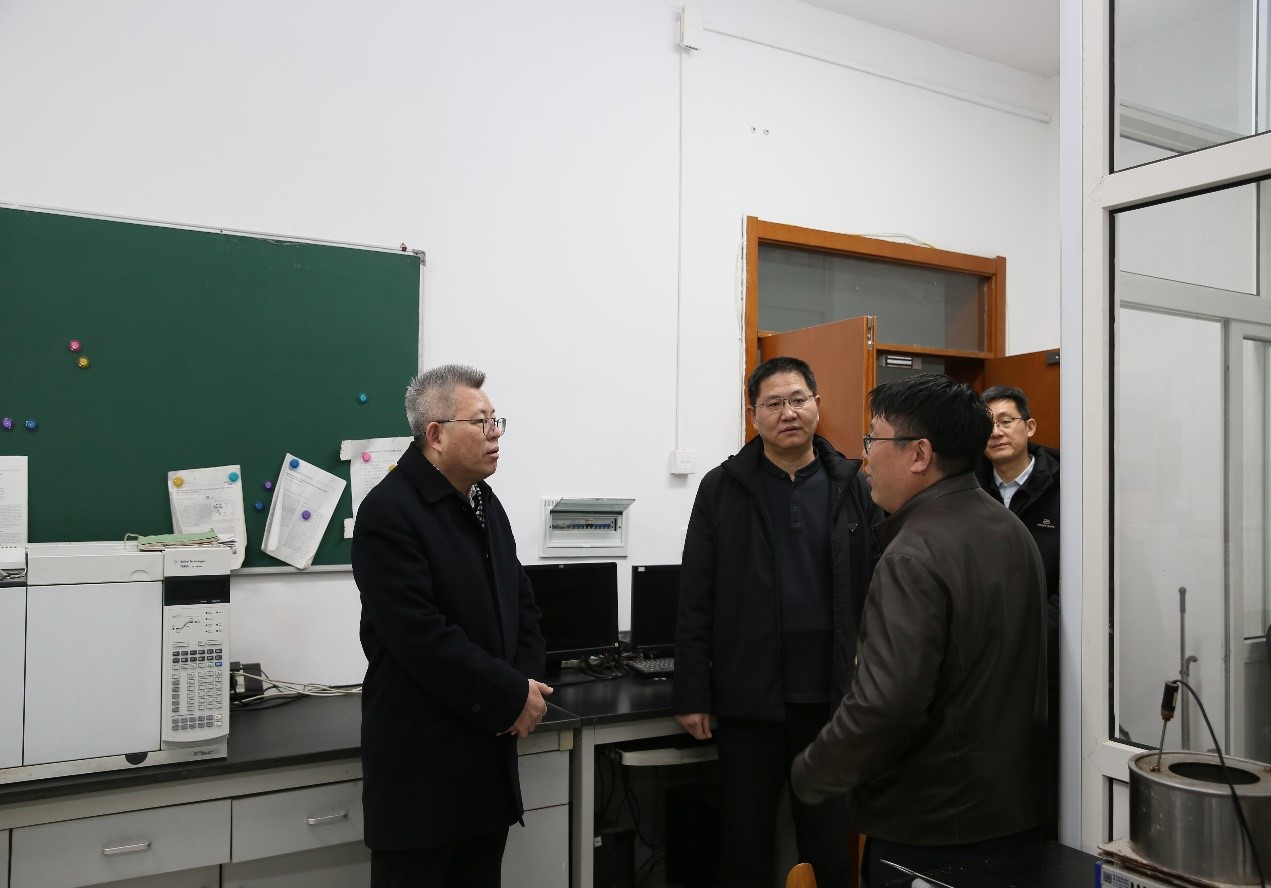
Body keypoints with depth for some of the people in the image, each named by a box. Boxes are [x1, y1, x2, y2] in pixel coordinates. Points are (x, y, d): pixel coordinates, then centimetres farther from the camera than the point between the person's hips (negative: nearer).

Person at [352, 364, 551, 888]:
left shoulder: (486, 503, 11)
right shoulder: (389, 513, -15)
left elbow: (522, 604, 14)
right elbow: (423, 638, -22)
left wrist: (527, 682, -3)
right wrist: (512, 697, -15)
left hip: (490, 753, 8)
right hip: (422, 763, -7)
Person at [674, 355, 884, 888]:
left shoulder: (852, 487, 3)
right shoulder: (722, 489, -1)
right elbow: (696, 602, -2)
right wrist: (692, 695, -4)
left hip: (833, 698, 1)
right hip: (748, 700, -1)